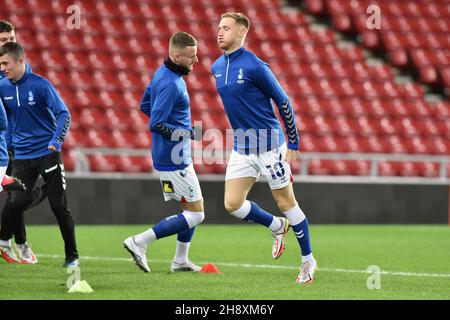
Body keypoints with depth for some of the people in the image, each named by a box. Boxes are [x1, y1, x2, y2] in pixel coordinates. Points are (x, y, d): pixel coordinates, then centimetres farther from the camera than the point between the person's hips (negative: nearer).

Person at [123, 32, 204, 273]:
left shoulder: (162, 73, 7)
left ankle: (180, 261, 24)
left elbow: (145, 106, 18)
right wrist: (188, 133, -18)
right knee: (195, 214, -6)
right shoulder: (170, 84, -23)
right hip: (174, 160, -10)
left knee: (193, 207, 19)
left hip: (177, 156, 10)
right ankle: (140, 242, -7)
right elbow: (156, 125, -25)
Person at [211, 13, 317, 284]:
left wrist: (293, 144, -7)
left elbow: (283, 101, -10)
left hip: (269, 146, -7)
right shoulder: (217, 67, 6)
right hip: (241, 148, 7)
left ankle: (308, 261, 16)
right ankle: (278, 226, 25)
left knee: (286, 203, 2)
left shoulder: (255, 66, -16)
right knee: (232, 204, -1)